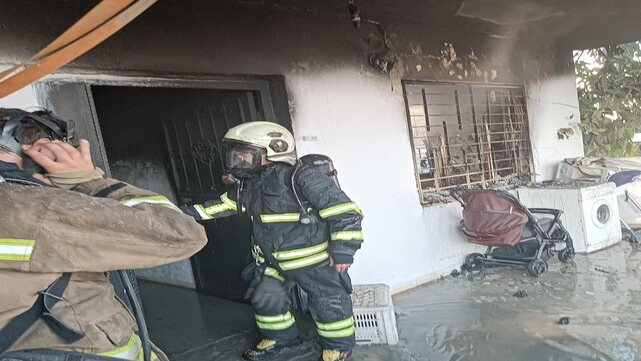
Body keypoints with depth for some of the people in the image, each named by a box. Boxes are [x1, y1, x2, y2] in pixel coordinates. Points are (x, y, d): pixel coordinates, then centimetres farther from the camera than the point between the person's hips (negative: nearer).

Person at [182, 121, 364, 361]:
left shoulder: (302, 178, -26)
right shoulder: (247, 184, 0)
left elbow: (344, 210, -25)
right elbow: (223, 205, 16)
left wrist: (343, 249, -24)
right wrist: (188, 213, 9)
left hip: (314, 258, -7)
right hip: (271, 260, 7)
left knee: (328, 302, 8)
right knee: (265, 298, 16)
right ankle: (280, 337, 42)